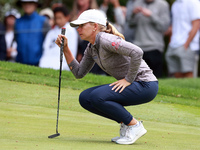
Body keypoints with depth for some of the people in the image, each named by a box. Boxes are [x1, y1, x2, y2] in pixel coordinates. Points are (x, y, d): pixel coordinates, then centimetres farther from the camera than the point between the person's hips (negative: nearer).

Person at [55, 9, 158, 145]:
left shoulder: (105, 40, -19)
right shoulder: (91, 47, 10)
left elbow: (137, 52, -30)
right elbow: (79, 73, 17)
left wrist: (128, 80, -22)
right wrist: (65, 49, 9)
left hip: (145, 85, -9)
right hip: (131, 85, 9)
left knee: (97, 97, -24)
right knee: (85, 98, 3)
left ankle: (135, 126, -11)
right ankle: (125, 123, 9)